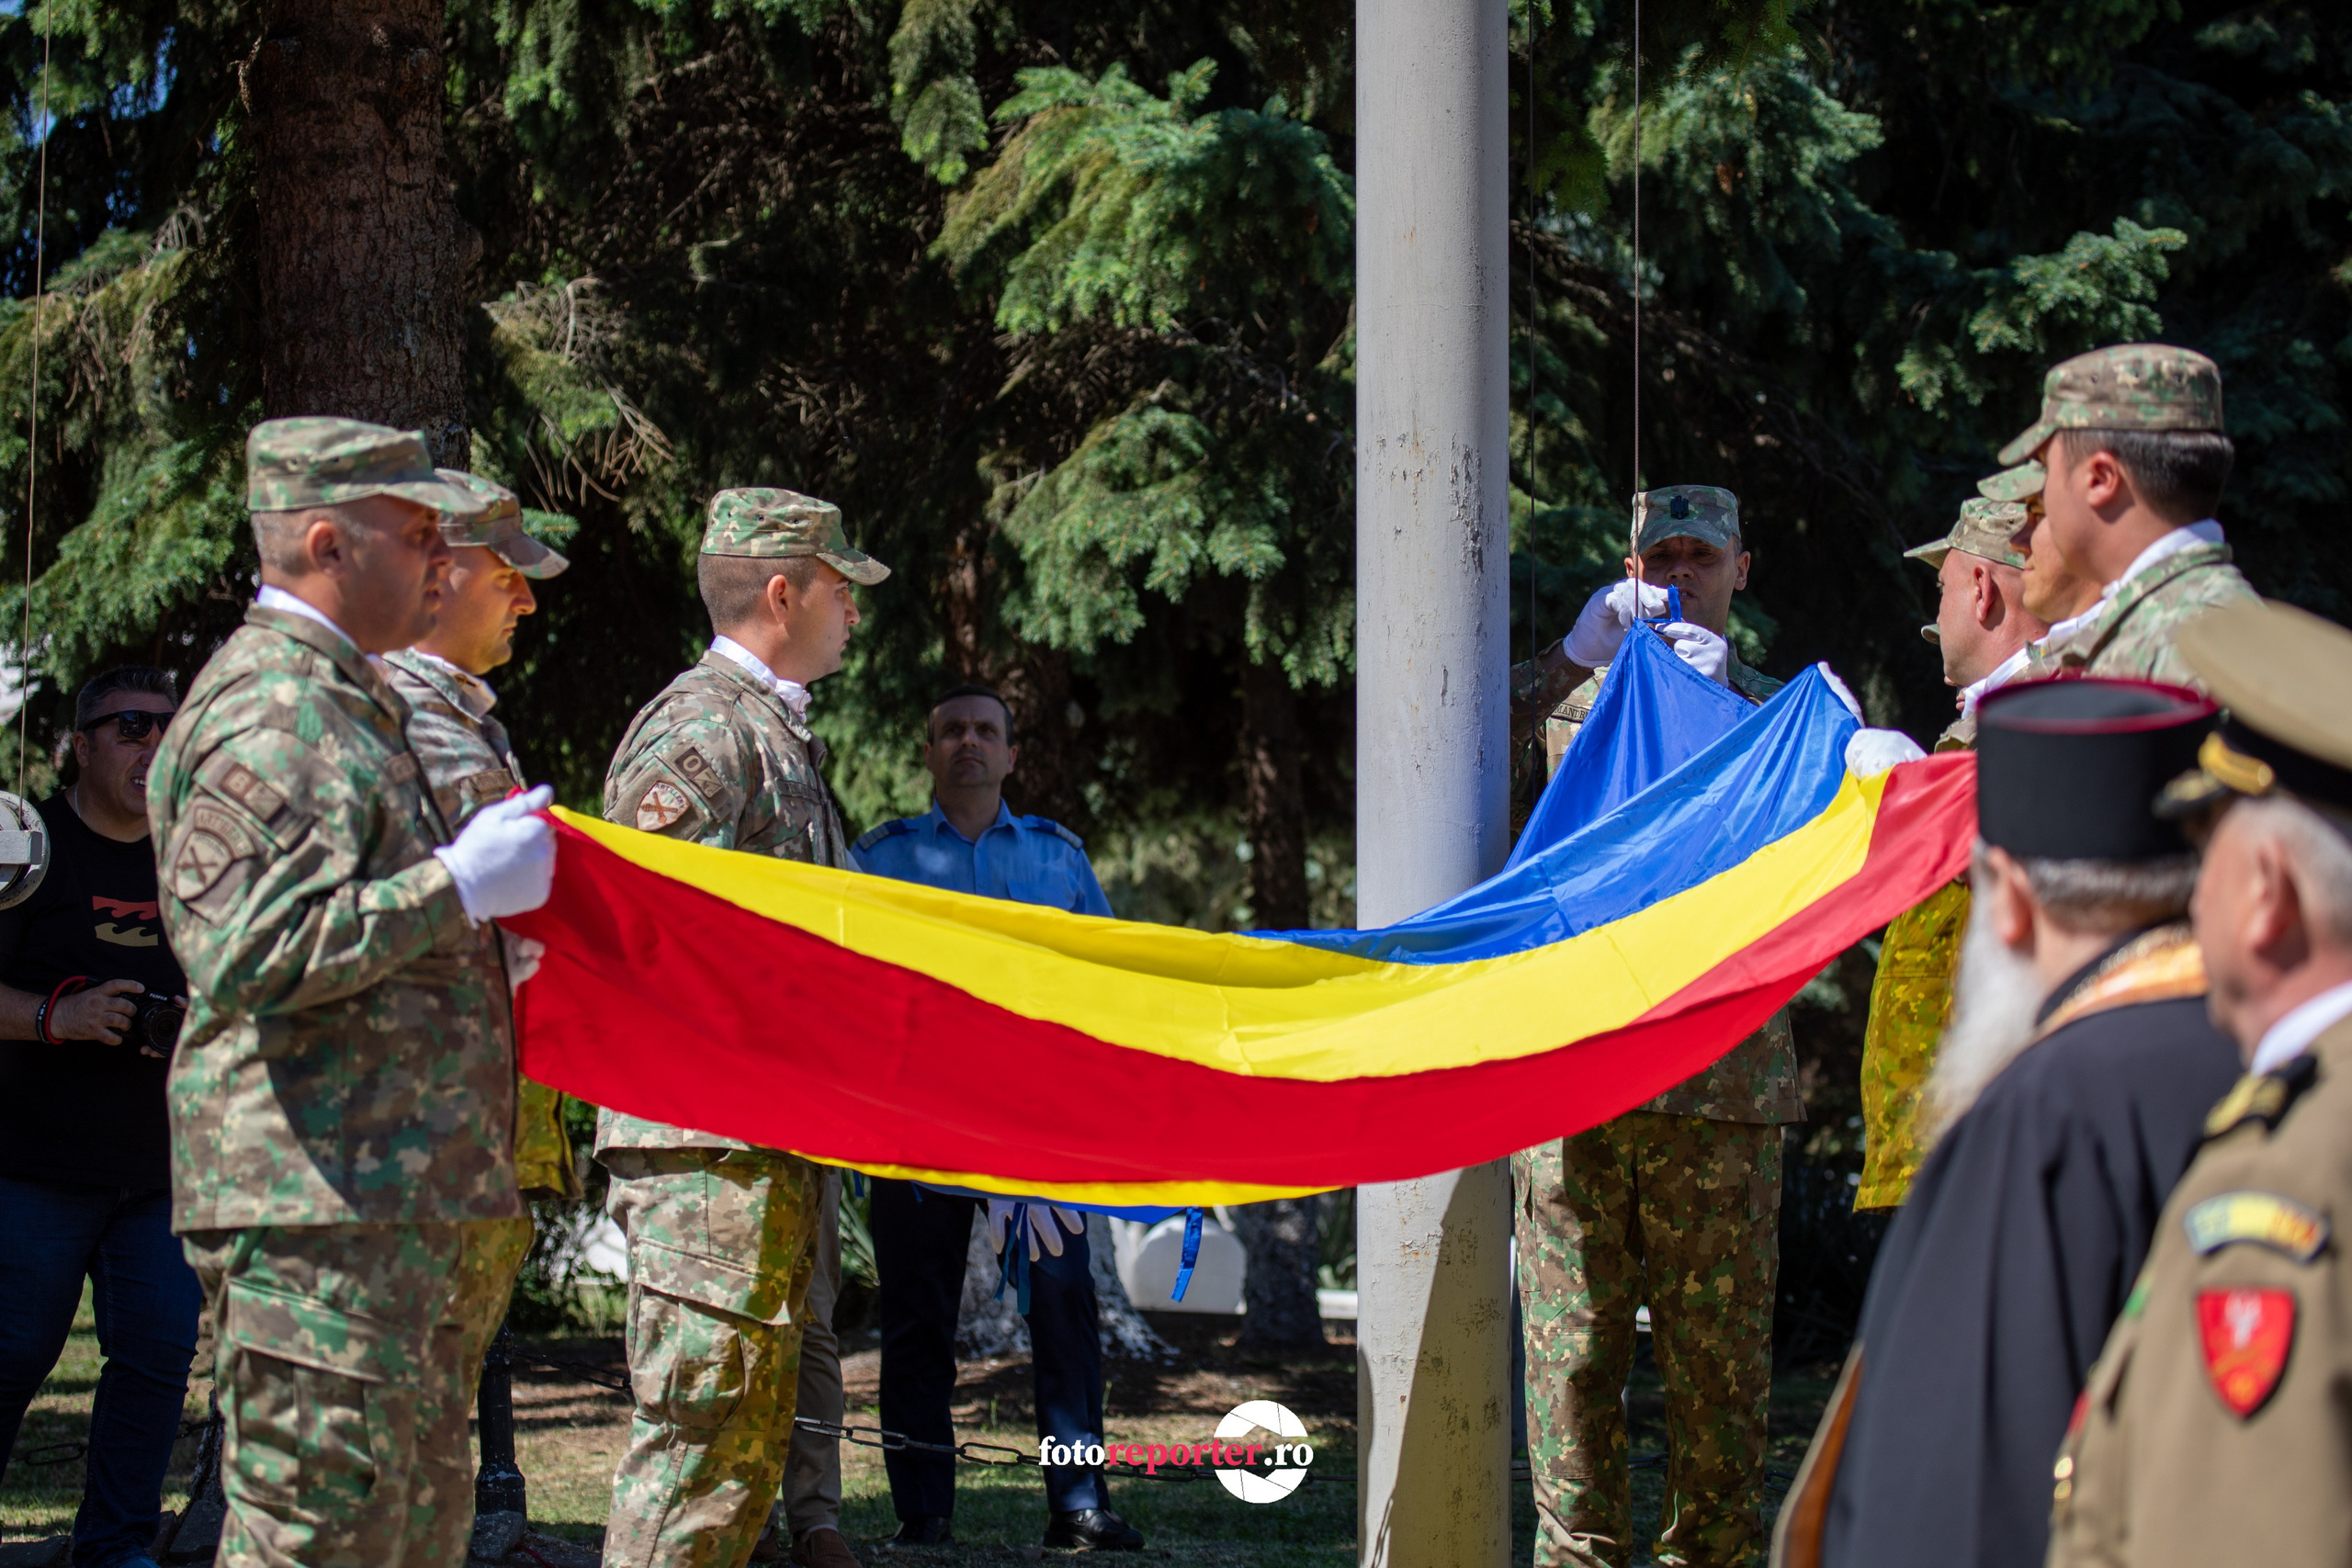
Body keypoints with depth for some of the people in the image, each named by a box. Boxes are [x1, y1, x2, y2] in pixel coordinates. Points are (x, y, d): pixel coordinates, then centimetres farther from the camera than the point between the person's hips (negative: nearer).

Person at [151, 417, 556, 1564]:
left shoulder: (344, 701, 22)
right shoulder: (273, 714, -14)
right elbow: (245, 952, -25)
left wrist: (484, 900, 17)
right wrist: (460, 887, -20)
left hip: (389, 1197, 11)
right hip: (315, 1206, -11)